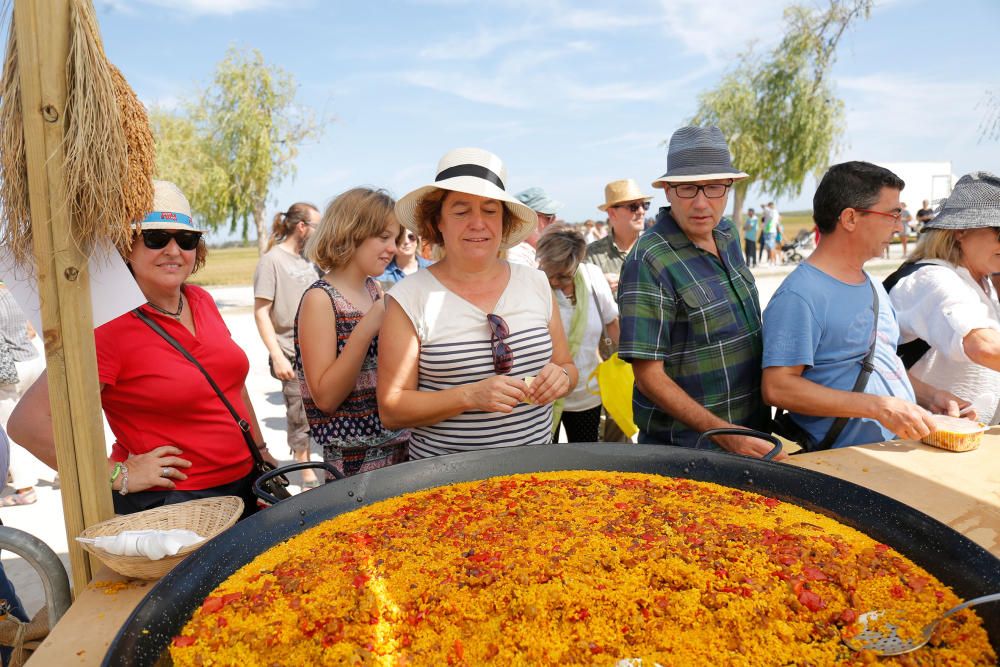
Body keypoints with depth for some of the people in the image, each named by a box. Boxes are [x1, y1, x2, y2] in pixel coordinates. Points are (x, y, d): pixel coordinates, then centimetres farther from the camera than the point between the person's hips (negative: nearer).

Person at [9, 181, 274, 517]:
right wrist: (118, 474, -18)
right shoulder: (110, 327, -18)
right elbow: (26, 421, -20)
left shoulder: (202, 301, 2)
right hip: (167, 503, -7)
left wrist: (260, 448, 15)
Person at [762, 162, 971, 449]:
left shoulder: (873, 286, 19)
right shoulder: (800, 295, -14)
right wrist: (878, 407, -21)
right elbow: (777, 387, -21)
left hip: (902, 449, 8)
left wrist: (930, 395, 10)